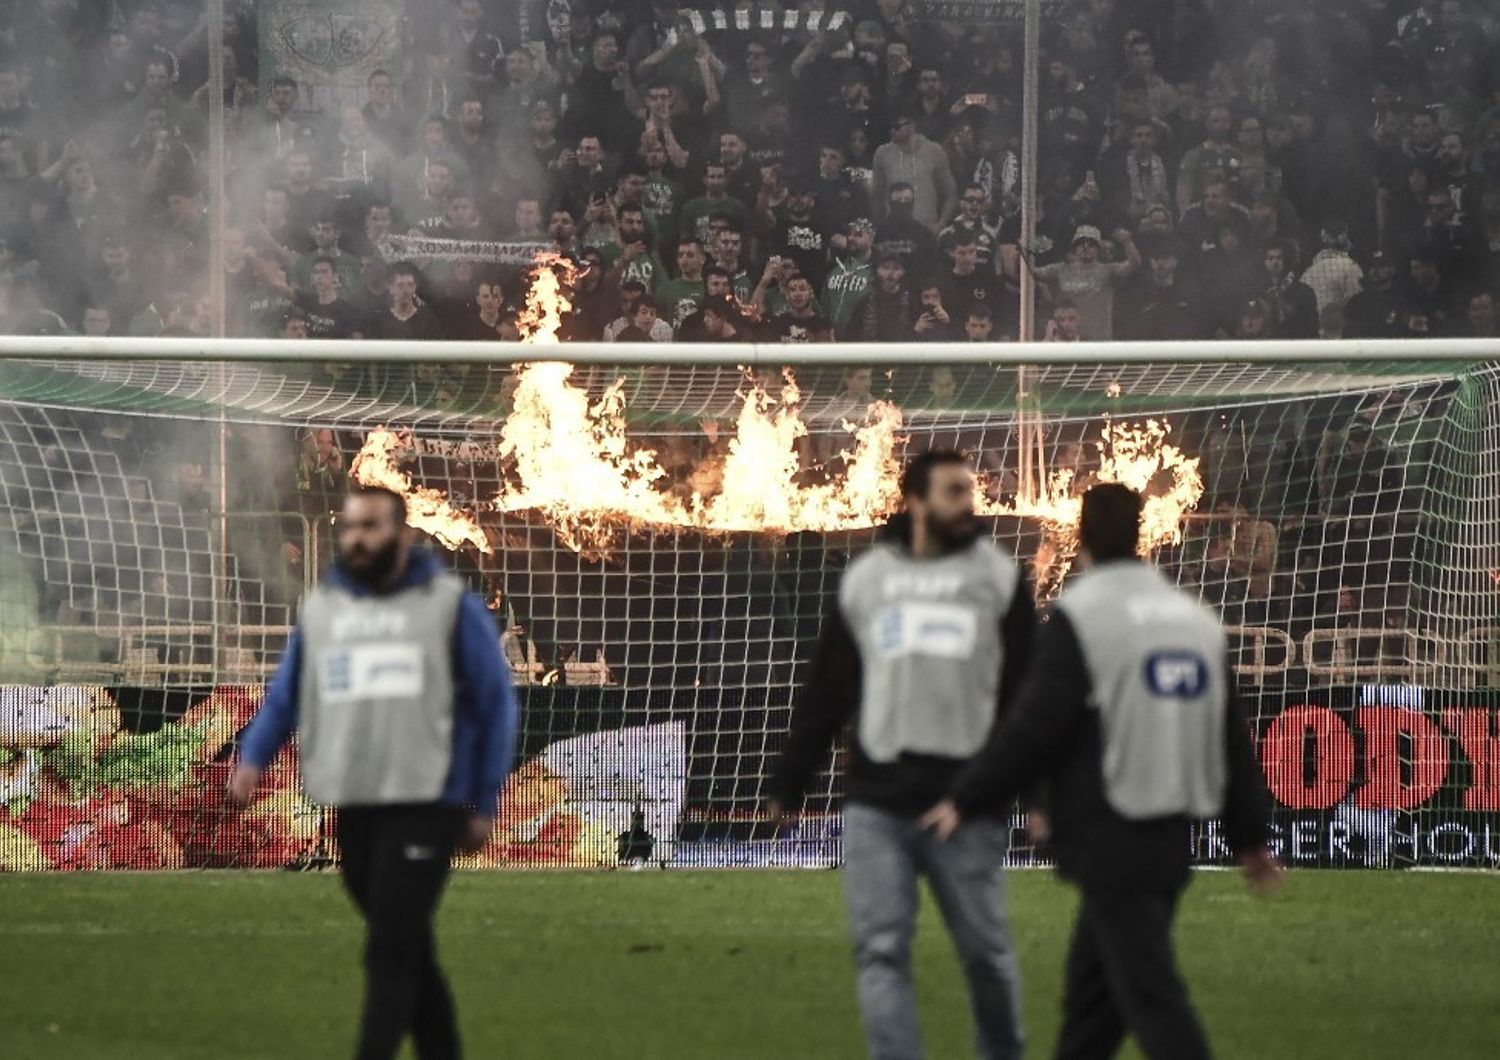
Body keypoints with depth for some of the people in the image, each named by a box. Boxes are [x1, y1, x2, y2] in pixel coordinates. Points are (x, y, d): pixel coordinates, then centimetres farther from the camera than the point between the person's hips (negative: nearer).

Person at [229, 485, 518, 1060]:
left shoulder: (451, 605, 1)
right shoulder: (320, 608, 13)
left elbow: (495, 705, 3)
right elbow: (285, 696, 13)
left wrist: (483, 806, 0)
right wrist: (253, 760, -7)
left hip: (425, 803, -5)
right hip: (353, 809, 5)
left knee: (390, 950, -12)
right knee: (410, 950, 12)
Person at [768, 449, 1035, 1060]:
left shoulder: (997, 577, 5)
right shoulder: (864, 580, 11)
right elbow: (824, 692, 16)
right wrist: (787, 785, 15)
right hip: (876, 805, 2)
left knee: (985, 952, 5)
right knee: (881, 953, -5)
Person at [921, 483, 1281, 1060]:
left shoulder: (1078, 617, -10)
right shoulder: (1196, 618, 13)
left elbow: (1033, 727, -14)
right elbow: (1232, 738, 17)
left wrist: (966, 800, -3)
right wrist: (1249, 835, 24)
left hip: (1109, 838, -8)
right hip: (1172, 833, 8)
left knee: (1151, 995, -9)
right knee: (1092, 986, 18)